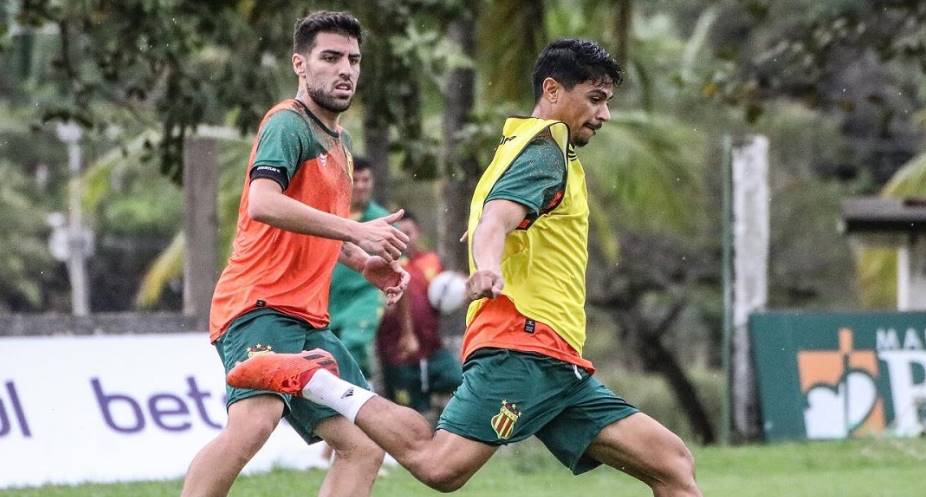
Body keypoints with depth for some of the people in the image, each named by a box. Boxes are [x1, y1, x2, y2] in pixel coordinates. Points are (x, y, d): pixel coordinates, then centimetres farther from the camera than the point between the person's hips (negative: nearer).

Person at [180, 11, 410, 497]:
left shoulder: (339, 142, 22)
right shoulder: (289, 124, -7)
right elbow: (264, 202, -25)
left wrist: (365, 262, 19)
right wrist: (356, 231, -25)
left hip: (308, 321, 10)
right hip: (261, 305, -10)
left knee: (364, 446, 6)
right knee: (254, 419, -32)